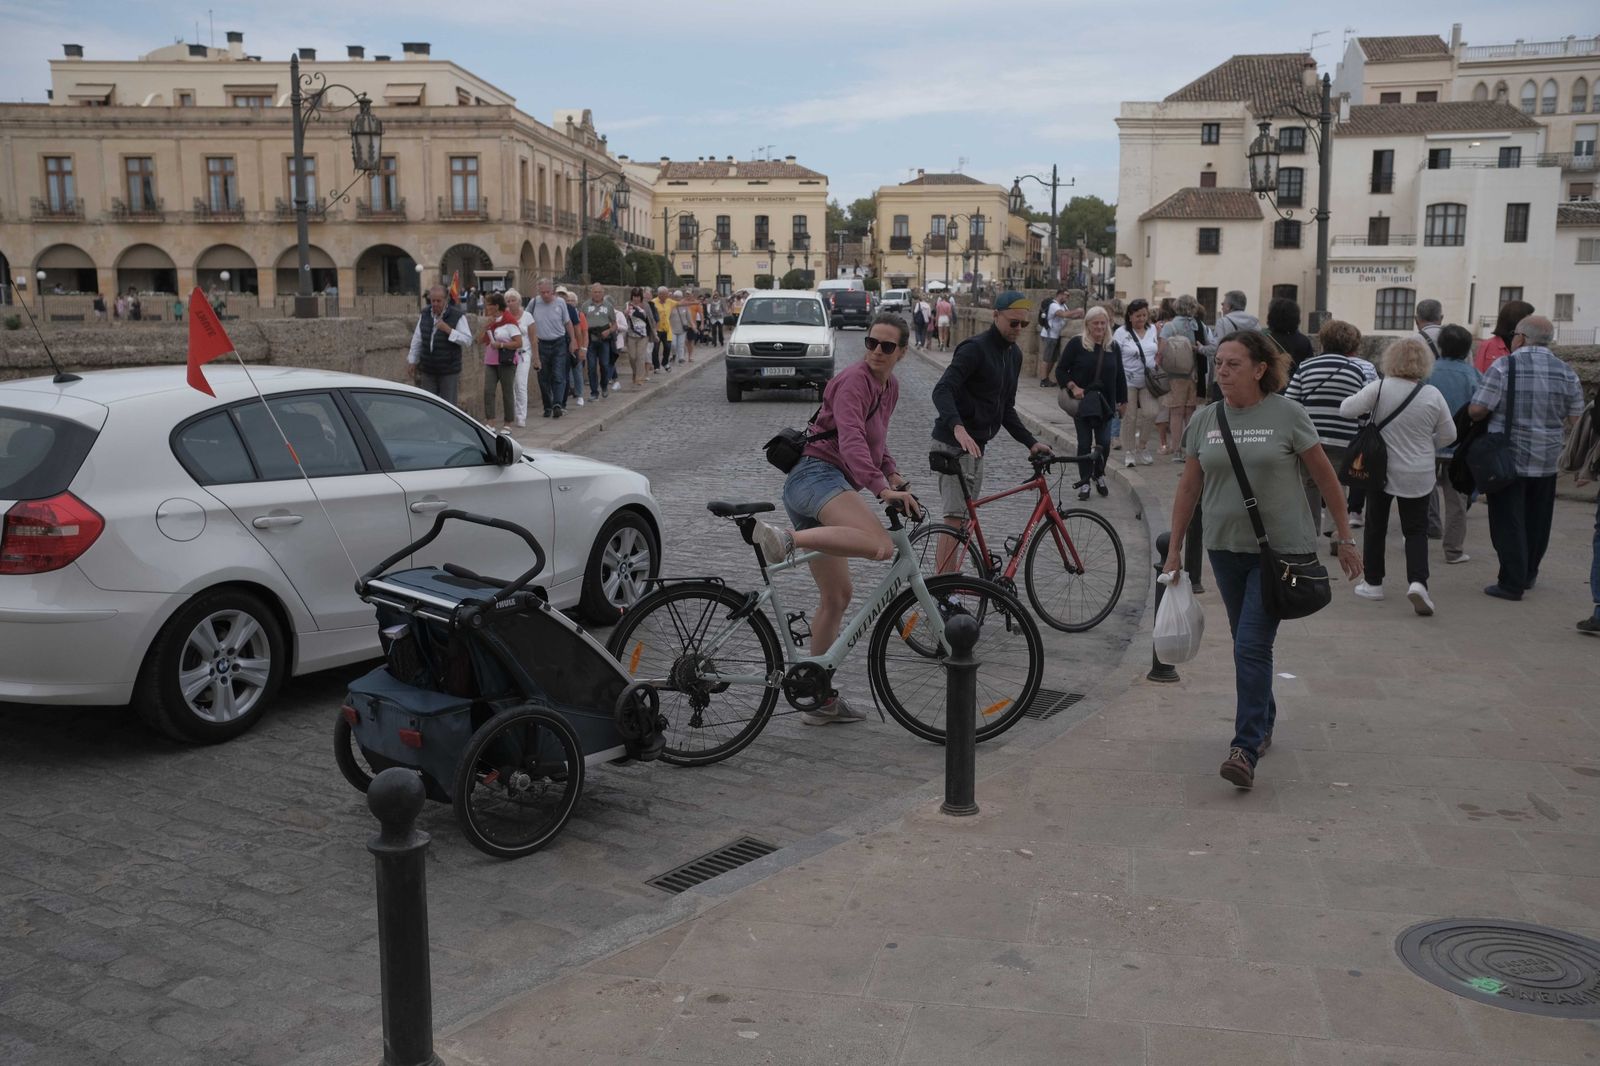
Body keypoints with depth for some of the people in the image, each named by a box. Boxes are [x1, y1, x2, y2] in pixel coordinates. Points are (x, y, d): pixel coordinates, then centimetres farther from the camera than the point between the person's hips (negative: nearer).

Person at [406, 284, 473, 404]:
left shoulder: (457, 316, -8)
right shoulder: (425, 314, 6)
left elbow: (468, 340, -12)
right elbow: (417, 340, 13)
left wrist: (448, 330, -22)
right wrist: (413, 362, 14)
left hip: (449, 372, -4)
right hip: (428, 371, 4)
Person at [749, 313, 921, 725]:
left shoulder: (890, 387, 19)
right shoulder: (854, 381, -9)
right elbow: (851, 441, -24)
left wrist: (893, 473, 15)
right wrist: (882, 488, -37)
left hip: (828, 488, 10)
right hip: (816, 476, -10)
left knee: (836, 597, 12)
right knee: (880, 544, -37)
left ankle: (820, 698, 19)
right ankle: (786, 539, -40)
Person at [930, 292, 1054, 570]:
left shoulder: (1014, 354, 13)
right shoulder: (975, 348, -15)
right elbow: (942, 391, -27)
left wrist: (1030, 442, 9)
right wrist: (958, 428, -43)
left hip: (976, 445, 9)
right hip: (955, 443, -9)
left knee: (965, 518, 14)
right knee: (955, 518, -12)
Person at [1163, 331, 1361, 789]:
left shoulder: (1287, 415, -7)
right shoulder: (1204, 420, 3)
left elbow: (1325, 477, 0)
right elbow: (1189, 488, 10)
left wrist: (1345, 538, 2)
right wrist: (1174, 549, 9)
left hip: (1280, 549, -4)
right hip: (1226, 548, 4)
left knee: (1252, 647, -12)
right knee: (1247, 644, 16)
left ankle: (1246, 748, -10)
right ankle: (1264, 722, 35)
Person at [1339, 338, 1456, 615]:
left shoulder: (1380, 388, -14)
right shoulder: (1433, 395, -8)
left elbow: (1347, 409, -13)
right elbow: (1448, 435, 1)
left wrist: (1363, 401, 8)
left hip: (1379, 470, 0)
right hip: (1418, 476, 1)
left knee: (1375, 527, 15)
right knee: (1416, 530, 8)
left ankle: (1373, 583, 21)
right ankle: (1417, 581, -11)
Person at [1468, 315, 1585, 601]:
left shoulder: (1503, 367, -11)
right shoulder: (1567, 373, 1)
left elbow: (1476, 410, -14)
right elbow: (1576, 420, 5)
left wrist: (1496, 413, 7)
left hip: (1506, 460, -4)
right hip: (1546, 462, 4)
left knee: (1508, 523, 2)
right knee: (1537, 523, 17)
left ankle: (1512, 583, 1)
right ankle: (1528, 575, 30)